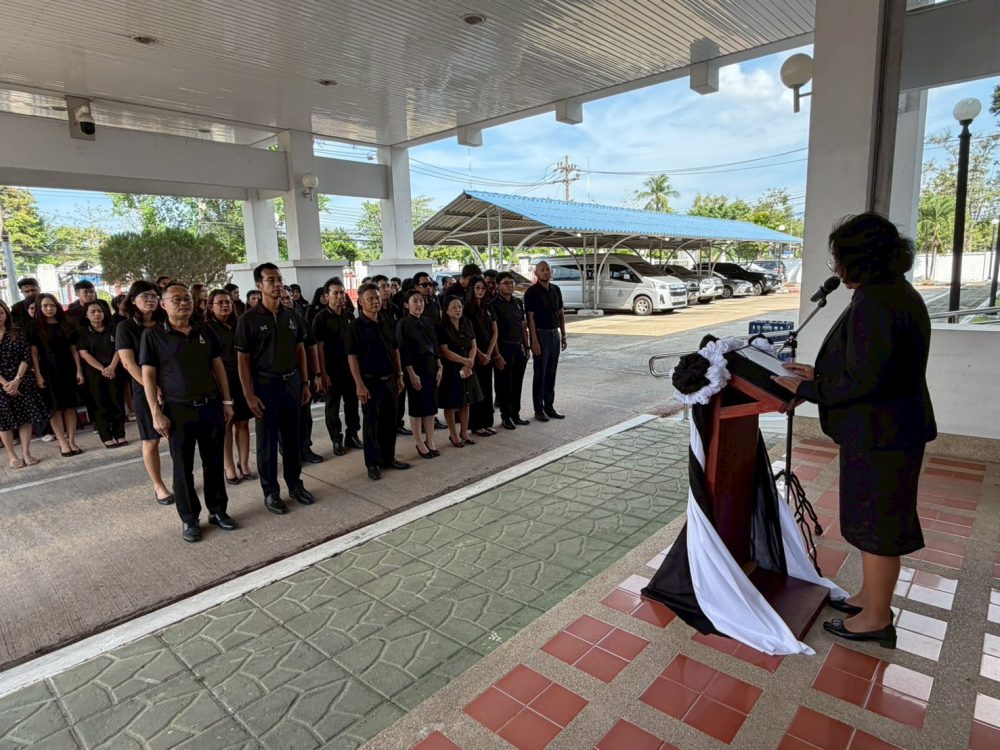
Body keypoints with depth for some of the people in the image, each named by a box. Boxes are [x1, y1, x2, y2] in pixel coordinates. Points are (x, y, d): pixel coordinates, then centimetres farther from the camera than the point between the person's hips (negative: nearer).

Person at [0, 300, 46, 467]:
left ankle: (26, 453, 11)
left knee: (26, 417, 2)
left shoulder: (18, 334, 5)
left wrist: (16, 380, -14)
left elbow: (26, 357, -3)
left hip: (21, 383, 1)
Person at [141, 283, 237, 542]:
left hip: (211, 407, 3)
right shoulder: (153, 335, -3)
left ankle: (218, 510, 26)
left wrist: (226, 401, 7)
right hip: (179, 411, -3)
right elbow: (148, 375, -4)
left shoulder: (205, 331, 7)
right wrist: (156, 413, -10)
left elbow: (218, 366, 10)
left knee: (214, 463, 11)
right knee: (183, 467, 7)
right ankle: (189, 519, 20)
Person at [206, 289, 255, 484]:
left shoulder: (238, 325, 10)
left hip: (241, 380, 4)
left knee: (243, 423, 8)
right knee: (226, 425, 4)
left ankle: (244, 464, 18)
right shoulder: (207, 328, -3)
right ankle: (229, 467, 13)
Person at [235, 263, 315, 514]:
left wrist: (305, 383, 8)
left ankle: (295, 484, 27)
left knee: (292, 438, 13)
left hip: (292, 382, 4)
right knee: (267, 442, 5)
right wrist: (249, 394, -11)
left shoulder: (291, 315, 7)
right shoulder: (249, 318, -7)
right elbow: (243, 359, -7)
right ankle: (271, 492, 18)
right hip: (266, 384, -4)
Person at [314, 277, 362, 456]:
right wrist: (322, 374, -16)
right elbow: (319, 347, -11)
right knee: (333, 406, 6)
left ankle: (352, 435, 24)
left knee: (352, 403, 10)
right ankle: (337, 440, 17)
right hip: (332, 370, -4)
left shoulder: (349, 316, 7)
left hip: (351, 368, 5)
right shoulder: (321, 318, -8)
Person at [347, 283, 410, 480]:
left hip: (389, 379, 6)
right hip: (370, 381, -6)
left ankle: (388, 458, 26)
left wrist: (399, 375, 10)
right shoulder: (355, 326, -9)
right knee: (371, 424, 4)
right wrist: (359, 384, -18)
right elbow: (352, 357, -13)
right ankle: (372, 463, 14)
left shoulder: (386, 323, 9)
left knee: (389, 421, 12)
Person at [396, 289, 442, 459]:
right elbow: (403, 352, -13)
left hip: (431, 369, 6)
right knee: (417, 407, 3)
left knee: (431, 406, 9)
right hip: (415, 370, -6)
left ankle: (430, 441, 20)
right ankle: (419, 443, 14)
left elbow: (435, 346, 12)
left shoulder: (429, 322, 8)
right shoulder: (403, 324, -9)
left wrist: (440, 367, 5)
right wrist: (412, 374, -16)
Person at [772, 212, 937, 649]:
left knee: (876, 523, 4)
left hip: (880, 434, -10)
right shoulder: (898, 293, 10)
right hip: (891, 428, 10)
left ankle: (876, 619, 22)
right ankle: (870, 597, 38)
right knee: (873, 517, 21)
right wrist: (819, 373, 14)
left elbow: (864, 380, -26)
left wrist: (805, 389, -15)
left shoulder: (874, 302, -23)